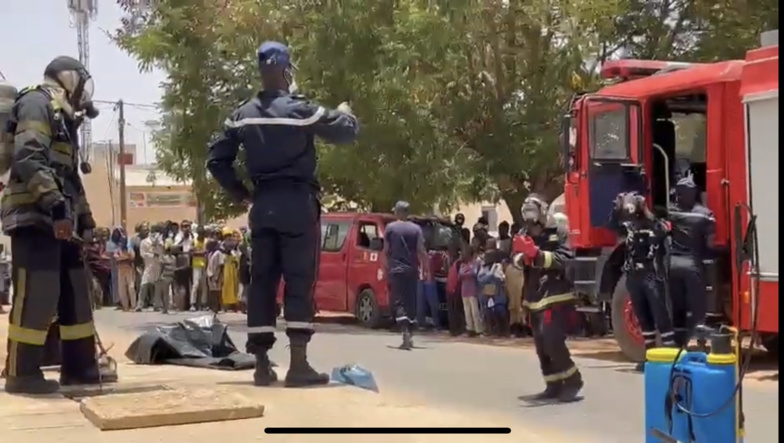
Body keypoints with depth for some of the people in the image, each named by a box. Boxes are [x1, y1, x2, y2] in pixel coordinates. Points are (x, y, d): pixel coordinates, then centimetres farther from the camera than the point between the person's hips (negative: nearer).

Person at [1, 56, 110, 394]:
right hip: (35, 217, -10)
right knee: (36, 294, -12)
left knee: (75, 293, 10)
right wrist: (55, 204, -26)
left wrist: (86, 220, 23)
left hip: (59, 220, 10)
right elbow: (28, 160, -18)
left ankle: (78, 366, 16)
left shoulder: (64, 118, 25)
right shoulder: (37, 104, -4)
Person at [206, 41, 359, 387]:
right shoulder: (299, 109, -9)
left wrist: (239, 193, 17)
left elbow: (216, 160, 9)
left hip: (262, 205, 5)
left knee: (262, 281, 7)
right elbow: (346, 132, -3)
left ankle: (262, 365, 8)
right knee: (299, 281, -3)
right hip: (298, 203, -5)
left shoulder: (242, 115, 7)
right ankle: (298, 364, -7)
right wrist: (345, 112, 19)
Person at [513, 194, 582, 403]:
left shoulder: (556, 234, -9)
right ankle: (553, 386, 20)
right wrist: (521, 257, -20)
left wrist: (538, 254, -30)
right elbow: (517, 261, 3)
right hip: (534, 299, 7)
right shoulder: (523, 235, 8)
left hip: (556, 297, -7)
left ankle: (572, 380, 2)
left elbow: (564, 260, -22)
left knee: (552, 341, -16)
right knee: (541, 346, 10)